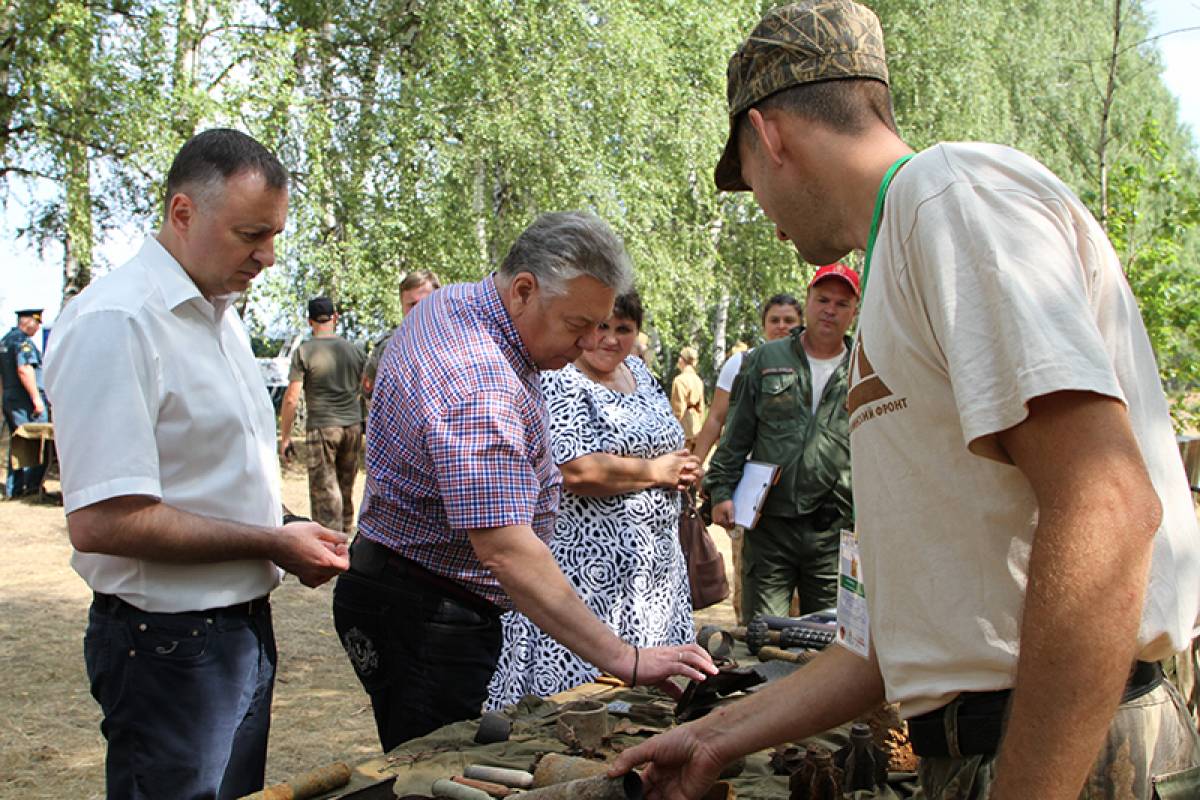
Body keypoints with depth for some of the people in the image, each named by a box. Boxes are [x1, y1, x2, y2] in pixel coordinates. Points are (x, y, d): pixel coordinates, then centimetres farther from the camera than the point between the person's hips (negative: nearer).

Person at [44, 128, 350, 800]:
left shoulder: (219, 312, 12)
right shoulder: (116, 323, -20)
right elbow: (101, 522, -26)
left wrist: (293, 534, 4)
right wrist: (271, 543, -19)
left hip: (243, 624, 9)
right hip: (171, 643, -9)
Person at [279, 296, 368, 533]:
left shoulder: (304, 352, -4)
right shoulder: (355, 351, 7)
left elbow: (291, 399, -8)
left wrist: (285, 437, -2)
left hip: (321, 427, -4)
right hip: (353, 425, 4)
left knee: (324, 491, -1)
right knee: (346, 488, 16)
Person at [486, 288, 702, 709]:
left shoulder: (638, 372, 14)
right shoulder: (560, 381, -12)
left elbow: (665, 444, 27)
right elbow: (575, 471, -25)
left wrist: (680, 470, 3)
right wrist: (655, 472, -12)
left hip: (654, 562, 9)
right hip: (589, 562, -8)